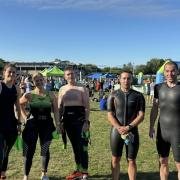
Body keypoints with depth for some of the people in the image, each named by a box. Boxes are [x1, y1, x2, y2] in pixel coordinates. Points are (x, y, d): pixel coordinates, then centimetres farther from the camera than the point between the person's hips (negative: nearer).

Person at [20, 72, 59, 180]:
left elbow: (56, 111, 1)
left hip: (47, 124, 1)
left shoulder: (51, 95, -1)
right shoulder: (29, 95, -4)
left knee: (45, 150, 7)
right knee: (30, 150, 0)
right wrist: (26, 116, 5)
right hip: (32, 125, -1)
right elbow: (19, 104, 12)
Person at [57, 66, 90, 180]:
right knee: (75, 146, 13)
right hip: (67, 118, 4)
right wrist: (59, 122, 6)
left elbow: (87, 107, -6)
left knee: (82, 147, -4)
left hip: (80, 117, -4)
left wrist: (86, 122, -14)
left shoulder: (82, 88, -3)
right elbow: (60, 107, 12)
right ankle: (78, 170, 25)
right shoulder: (62, 89, 9)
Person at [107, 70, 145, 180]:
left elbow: (141, 115, -4)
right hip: (116, 131, 1)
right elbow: (110, 115, -3)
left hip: (133, 132, 0)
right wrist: (120, 128, -16)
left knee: (131, 160, 7)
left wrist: (129, 127, -17)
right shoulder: (113, 95, 2)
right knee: (115, 160, 9)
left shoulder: (138, 96, 2)